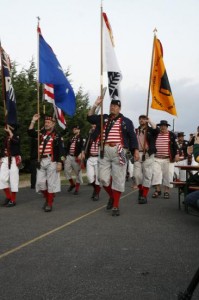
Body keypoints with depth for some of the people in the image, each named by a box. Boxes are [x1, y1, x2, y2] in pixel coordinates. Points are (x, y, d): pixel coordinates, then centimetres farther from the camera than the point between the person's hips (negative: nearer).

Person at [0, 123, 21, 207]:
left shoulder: (16, 136, -2)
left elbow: (15, 141, -26)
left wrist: (9, 131, -17)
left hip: (14, 160, -6)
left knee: (13, 179, -2)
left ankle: (13, 200, 7)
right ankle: (8, 196, 16)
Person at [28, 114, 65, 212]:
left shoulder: (57, 136, -5)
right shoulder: (41, 133, 11)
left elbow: (61, 150, -8)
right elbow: (30, 133, 6)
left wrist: (59, 163, -13)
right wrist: (33, 121, 0)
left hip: (52, 161, -5)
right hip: (41, 161, 5)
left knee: (51, 183, 0)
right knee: (40, 182, 8)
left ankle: (49, 204, 9)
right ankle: (47, 198, 28)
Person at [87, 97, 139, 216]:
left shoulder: (126, 121, 7)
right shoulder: (104, 118, 15)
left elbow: (132, 136, 6)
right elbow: (90, 117, 14)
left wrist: (136, 151, -2)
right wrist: (96, 105, 6)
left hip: (119, 152, -2)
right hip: (105, 152, 3)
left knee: (118, 179, -1)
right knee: (103, 178, 1)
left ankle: (116, 206, 8)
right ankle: (112, 196, 29)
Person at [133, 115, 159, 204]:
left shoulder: (151, 130, 5)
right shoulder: (136, 131, 16)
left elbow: (157, 130, -18)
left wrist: (150, 121, -8)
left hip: (148, 155, -3)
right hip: (138, 154, 3)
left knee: (147, 175, -3)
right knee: (137, 174, -2)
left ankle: (144, 196, 1)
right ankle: (141, 190, 23)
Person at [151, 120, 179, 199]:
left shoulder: (171, 135, 2)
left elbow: (175, 145, 0)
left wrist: (176, 154, -8)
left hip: (168, 159, -2)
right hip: (157, 158, 3)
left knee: (167, 174, 0)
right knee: (156, 173, -3)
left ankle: (166, 191, 8)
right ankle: (157, 190, 6)